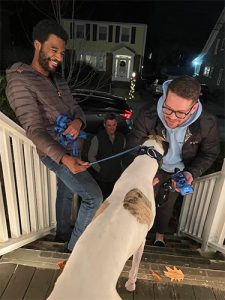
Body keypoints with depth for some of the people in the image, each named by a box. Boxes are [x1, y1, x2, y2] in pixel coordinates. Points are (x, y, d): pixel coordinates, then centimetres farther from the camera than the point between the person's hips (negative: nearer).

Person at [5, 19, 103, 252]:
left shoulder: (59, 81, 9)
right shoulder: (20, 82, -18)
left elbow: (76, 109, 7)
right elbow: (34, 130, -24)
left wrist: (78, 121, -19)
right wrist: (64, 158, -38)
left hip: (68, 148, 9)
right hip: (54, 153, -8)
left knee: (66, 192, 23)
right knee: (93, 196, -8)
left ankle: (62, 233, 46)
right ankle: (75, 246, 13)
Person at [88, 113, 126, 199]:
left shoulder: (121, 137, 5)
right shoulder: (98, 138, -8)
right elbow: (91, 156, -3)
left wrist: (120, 168, 10)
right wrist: (99, 169, -4)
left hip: (116, 176, 3)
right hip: (102, 177, -3)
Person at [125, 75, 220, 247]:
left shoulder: (208, 123, -31)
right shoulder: (148, 115, -35)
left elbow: (209, 153, -12)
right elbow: (133, 147, -24)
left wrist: (191, 173, -28)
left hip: (180, 172, 2)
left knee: (167, 204, 23)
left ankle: (160, 237, 52)